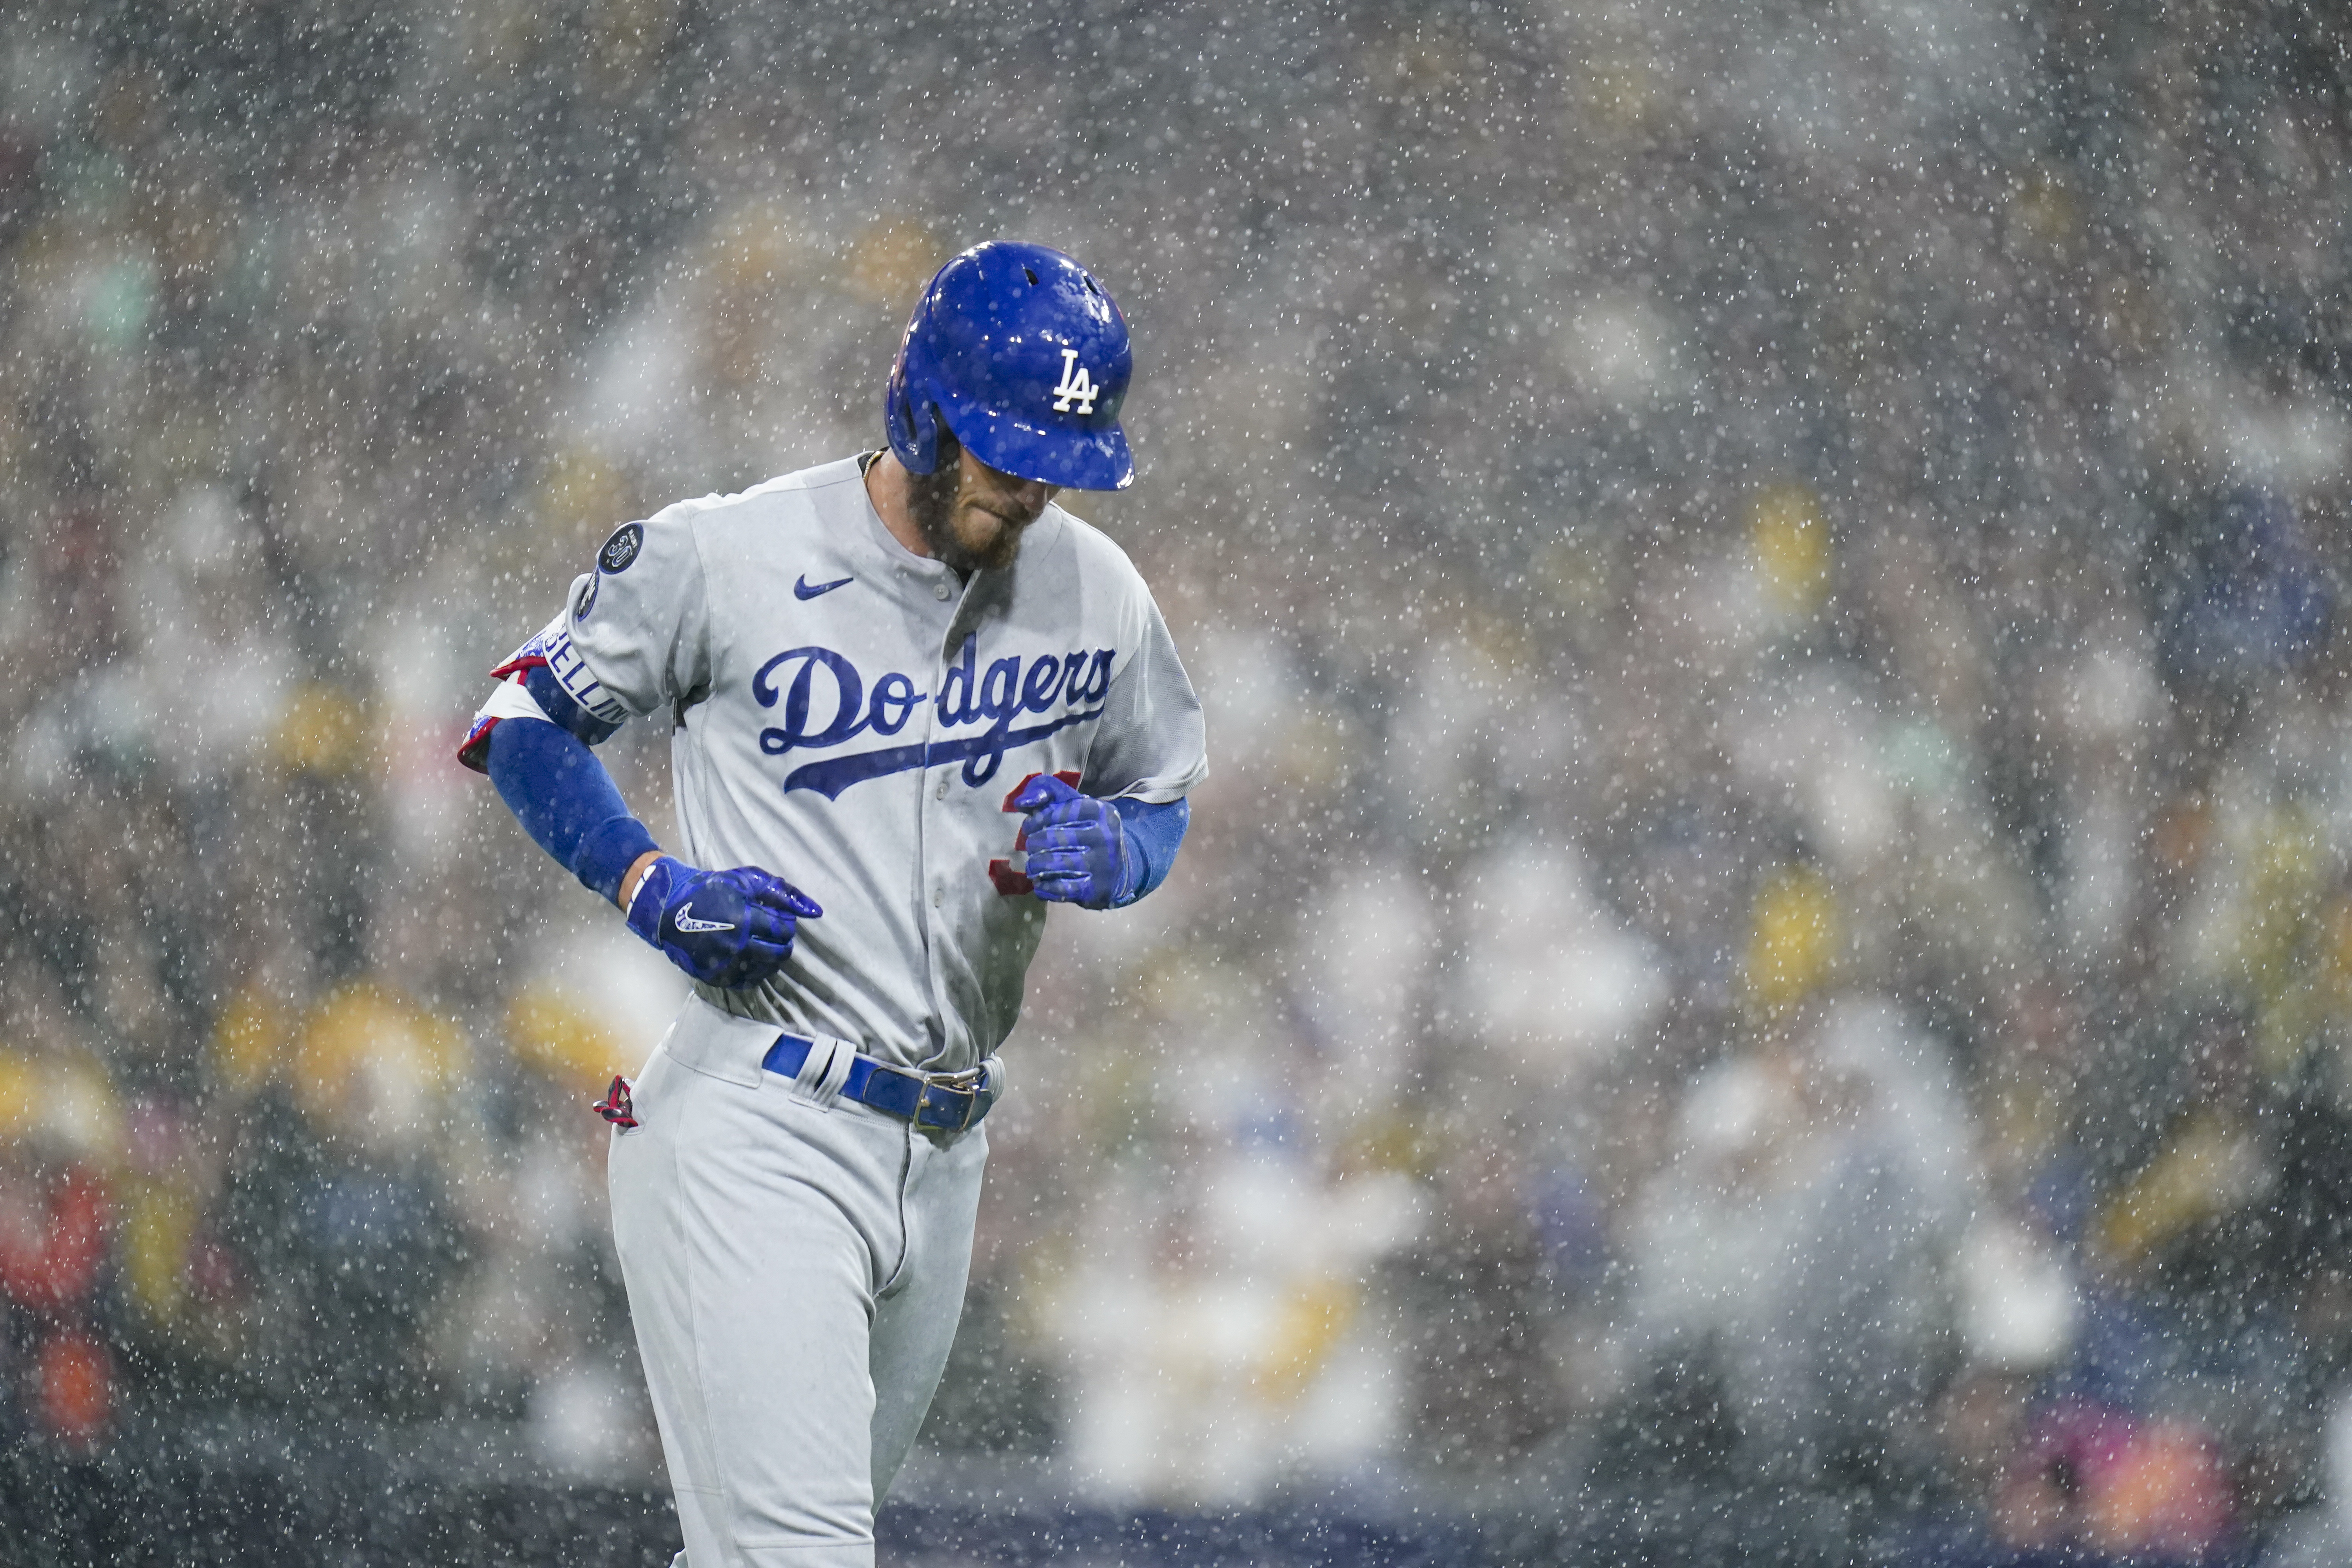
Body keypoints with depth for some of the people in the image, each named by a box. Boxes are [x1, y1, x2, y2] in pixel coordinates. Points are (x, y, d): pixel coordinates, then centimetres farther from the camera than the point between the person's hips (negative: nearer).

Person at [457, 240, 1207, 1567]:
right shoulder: (727, 559, -7)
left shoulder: (1097, 596, 7)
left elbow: (1164, 794, 21)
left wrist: (1113, 850, -3)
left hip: (942, 1159, 6)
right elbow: (524, 720, 4)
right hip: (751, 1135, -6)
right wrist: (651, 887, -12)